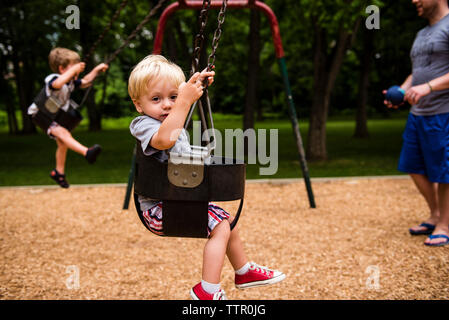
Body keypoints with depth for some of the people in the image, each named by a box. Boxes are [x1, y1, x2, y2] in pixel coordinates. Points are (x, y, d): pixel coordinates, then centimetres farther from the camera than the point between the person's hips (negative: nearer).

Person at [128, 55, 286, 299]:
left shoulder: (172, 120, 10)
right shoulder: (143, 125, -19)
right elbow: (165, 139, -44)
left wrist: (196, 83, 26)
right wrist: (184, 101, -43)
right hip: (159, 208, -10)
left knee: (227, 220, 21)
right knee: (219, 228, -21)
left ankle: (244, 271, 39)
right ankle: (207, 291, -22)